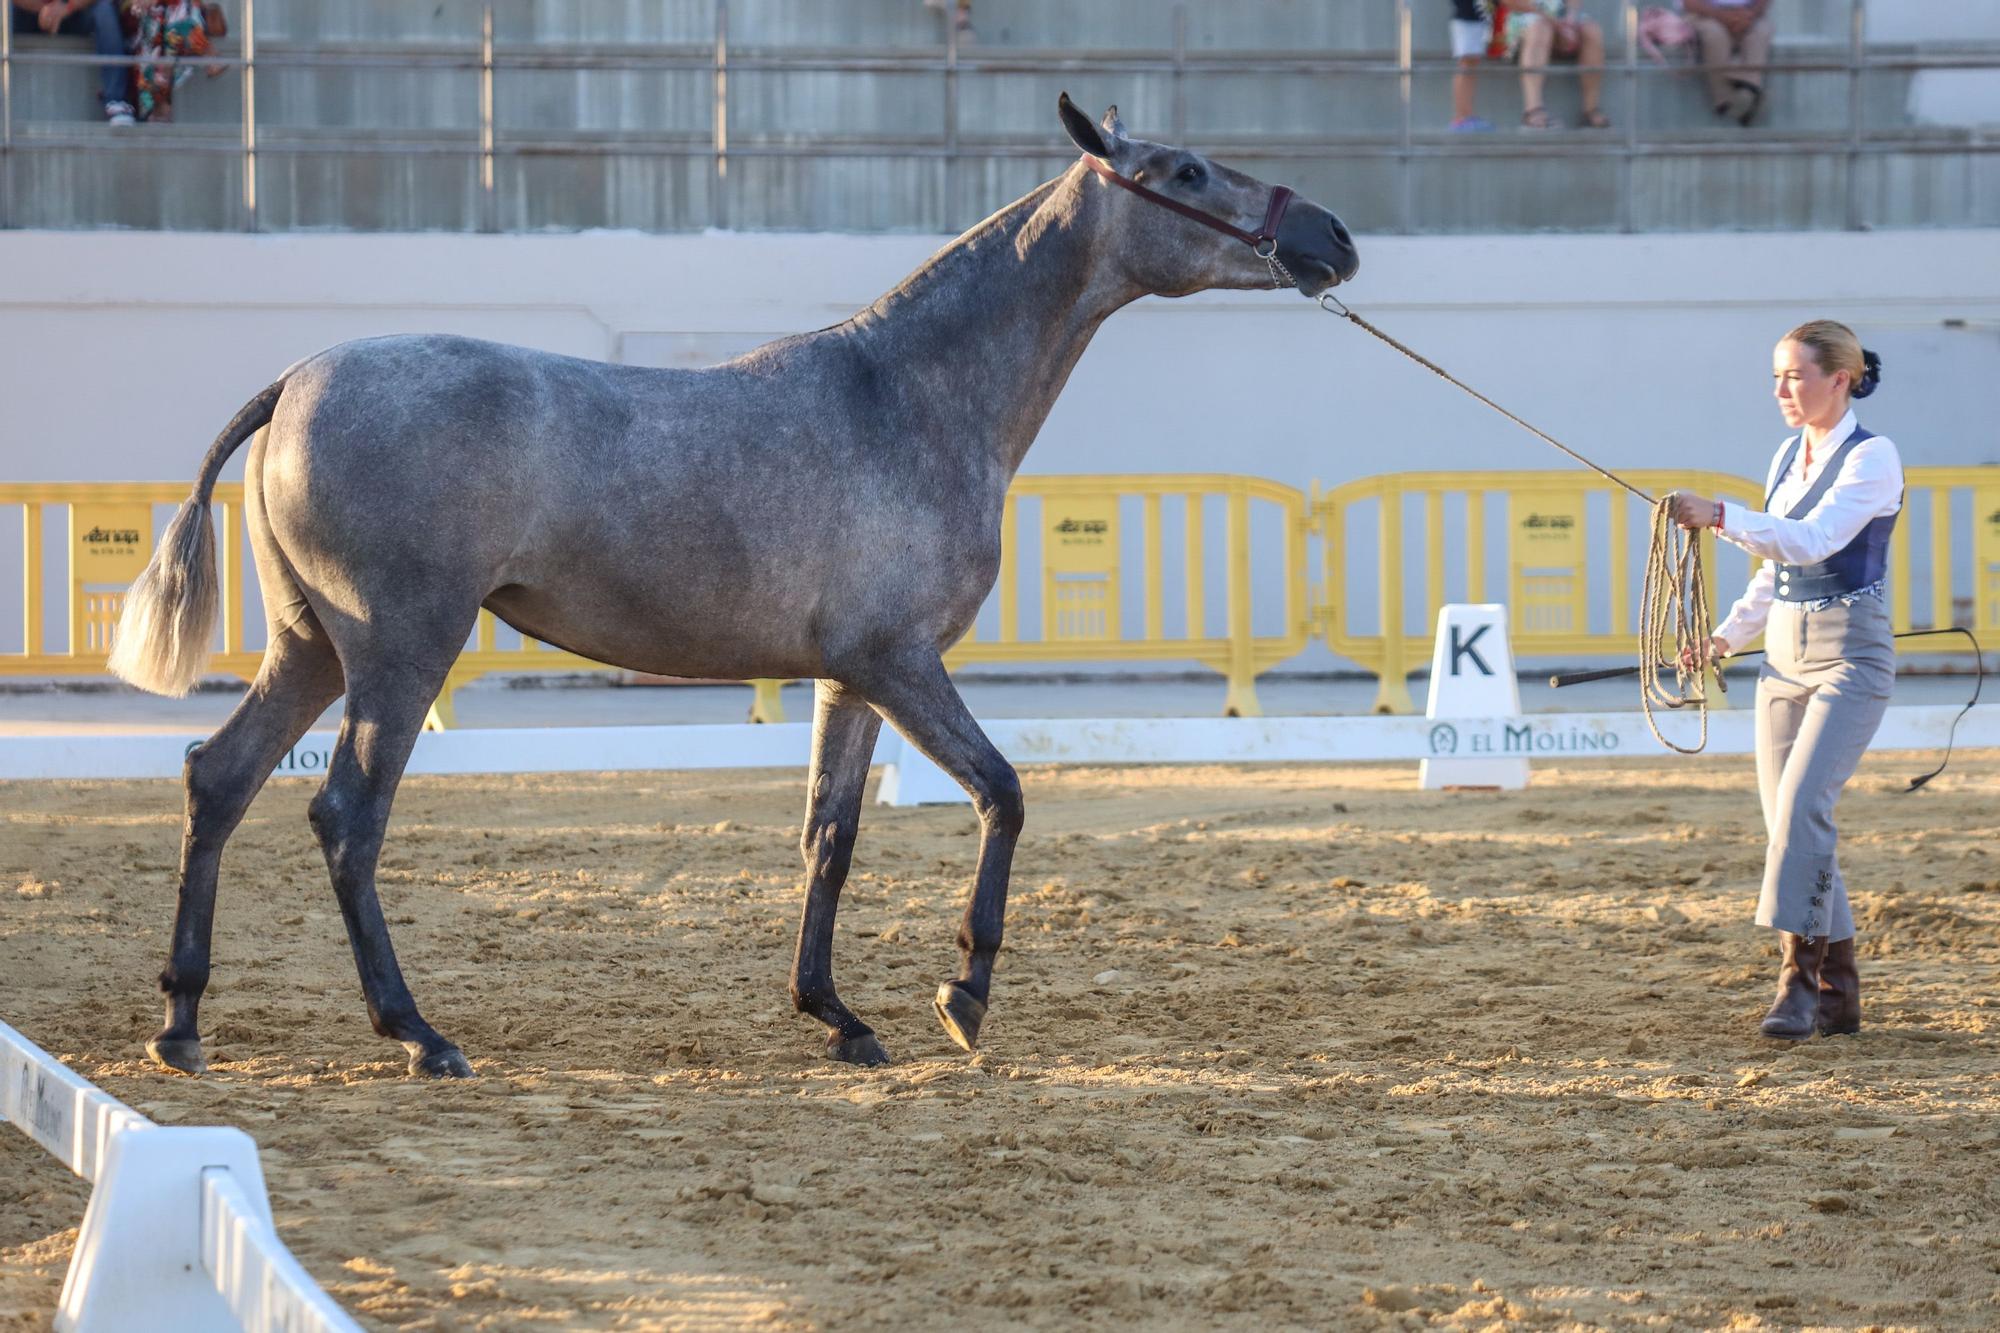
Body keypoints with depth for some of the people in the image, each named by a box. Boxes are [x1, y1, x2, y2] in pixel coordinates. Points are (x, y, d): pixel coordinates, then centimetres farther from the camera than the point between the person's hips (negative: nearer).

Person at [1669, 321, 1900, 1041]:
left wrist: (1720, 516, -33)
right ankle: (1837, 989, 12)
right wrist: (1726, 636, 10)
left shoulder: (1871, 456, -10)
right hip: (1784, 653, 8)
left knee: (1802, 803, -22)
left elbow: (1813, 540, -24)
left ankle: (1798, 975, -23)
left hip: (1850, 655, -8)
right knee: (1784, 817, 5)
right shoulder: (1789, 456, 13)